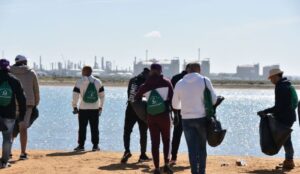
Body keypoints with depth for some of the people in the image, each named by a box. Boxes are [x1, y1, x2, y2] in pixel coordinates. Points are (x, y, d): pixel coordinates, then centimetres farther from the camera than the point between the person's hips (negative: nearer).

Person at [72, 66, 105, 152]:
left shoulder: (79, 82, -5)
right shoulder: (98, 82, 4)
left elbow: (75, 96, -7)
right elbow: (102, 95, 6)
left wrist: (74, 107, 2)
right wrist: (101, 107, 13)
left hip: (83, 109, -2)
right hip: (95, 109, 2)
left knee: (82, 128, 4)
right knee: (95, 128, 8)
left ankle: (81, 145, 5)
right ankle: (95, 145, 9)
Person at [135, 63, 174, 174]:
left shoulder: (145, 86, 4)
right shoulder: (166, 82, -3)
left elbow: (136, 99, 11)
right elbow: (172, 98, -6)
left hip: (151, 117, 2)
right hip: (164, 115, -2)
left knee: (154, 143, 7)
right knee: (166, 140, 12)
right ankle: (166, 165, 1)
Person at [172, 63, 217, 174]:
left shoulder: (180, 83, 3)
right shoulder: (204, 80, -4)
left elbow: (175, 105, 11)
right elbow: (213, 99, -5)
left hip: (186, 120, 1)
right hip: (202, 118, -1)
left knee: (192, 148, 5)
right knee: (202, 147, 13)